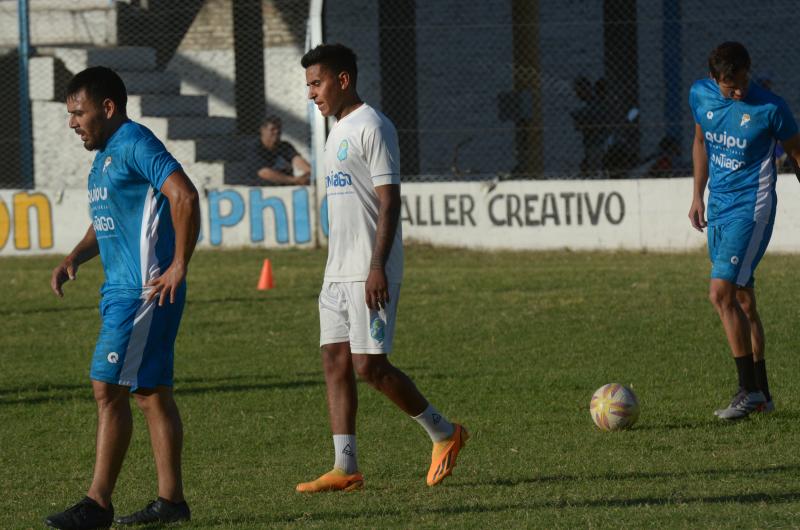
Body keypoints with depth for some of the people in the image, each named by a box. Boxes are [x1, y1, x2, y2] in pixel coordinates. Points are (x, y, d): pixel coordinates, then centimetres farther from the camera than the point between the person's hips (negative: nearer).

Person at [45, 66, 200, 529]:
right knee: (152, 393, 10)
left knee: (108, 388, -11)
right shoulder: (107, 154, 19)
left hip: (144, 291, -10)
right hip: (122, 290, 10)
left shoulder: (136, 144, -13)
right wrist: (75, 258, 12)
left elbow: (184, 195, -24)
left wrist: (179, 267, -22)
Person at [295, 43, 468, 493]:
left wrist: (377, 266, -24)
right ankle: (345, 469, 2)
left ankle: (444, 433, 6)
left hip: (369, 274, -9)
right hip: (338, 272, 9)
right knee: (335, 362, 2)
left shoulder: (372, 128, -11)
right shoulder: (339, 132, 18)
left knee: (369, 365, -10)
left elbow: (389, 202, -17)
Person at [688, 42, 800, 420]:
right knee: (742, 300, 11)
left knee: (721, 293, -17)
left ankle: (749, 391, -11)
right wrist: (698, 196, 19)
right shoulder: (700, 95, 1)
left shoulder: (769, 108, -15)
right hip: (719, 204, 6)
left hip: (751, 207, -6)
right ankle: (761, 394, 18)